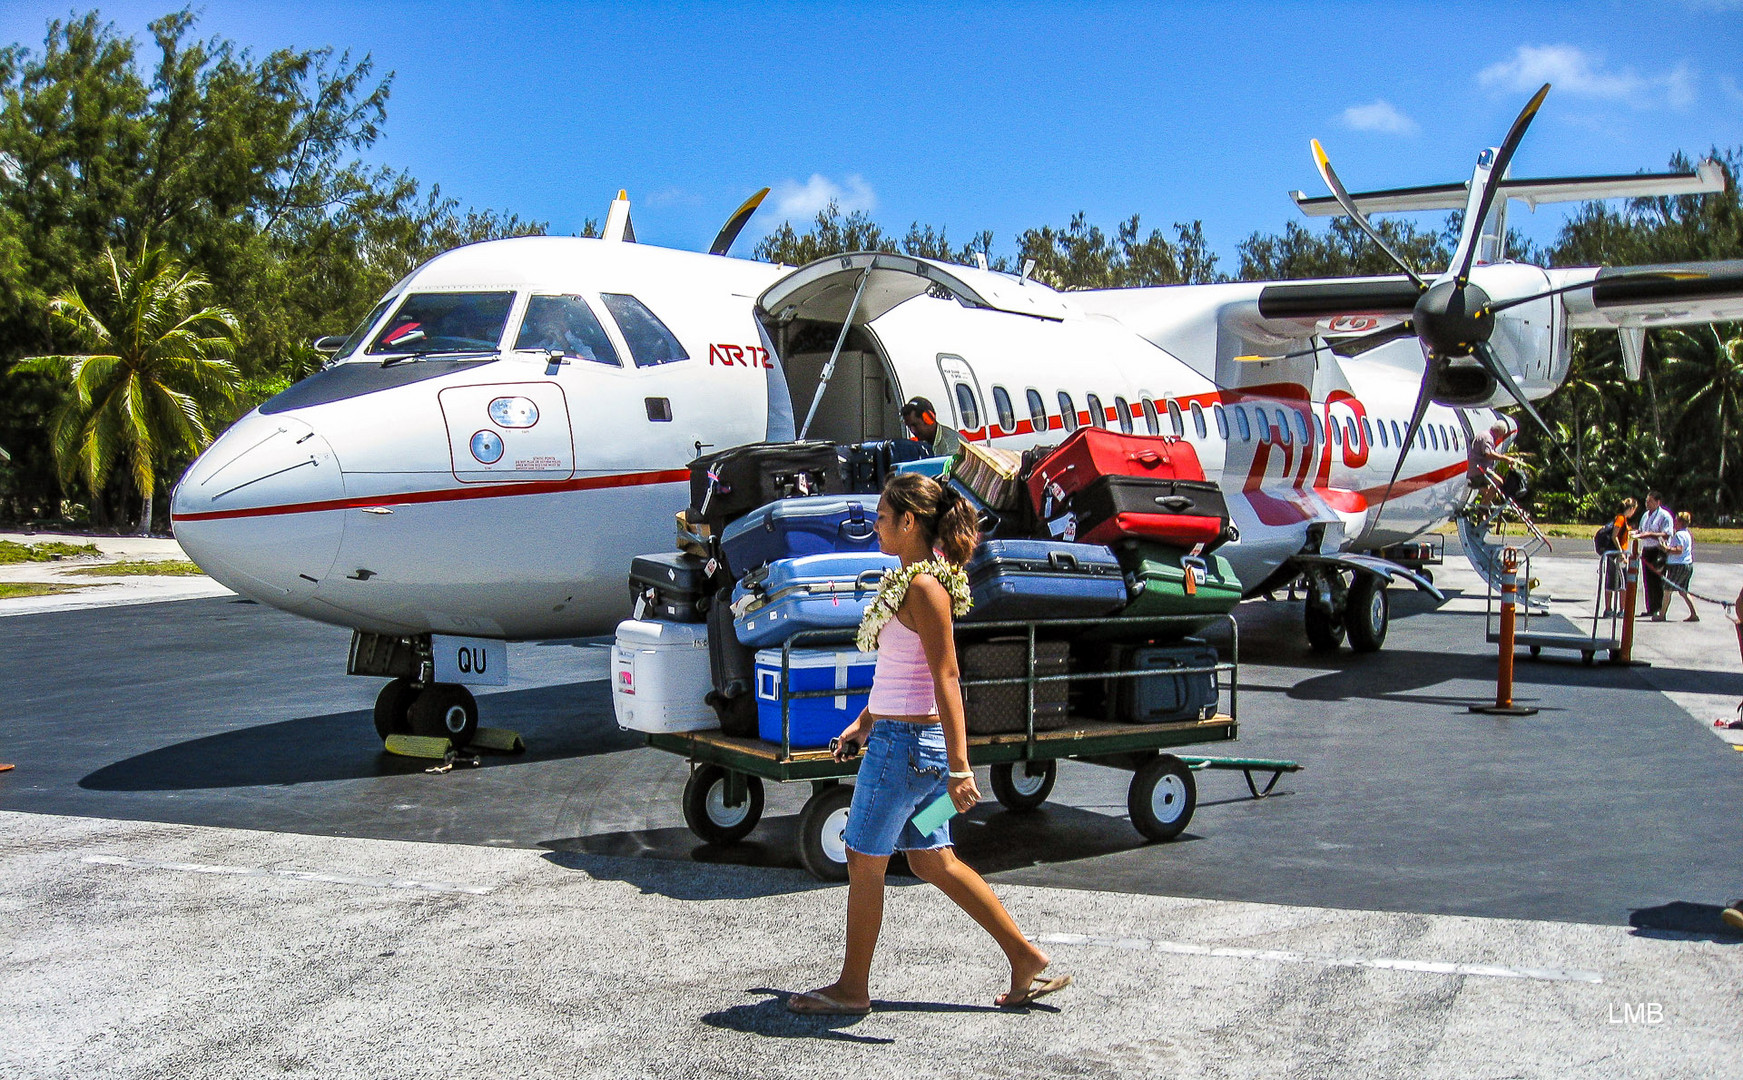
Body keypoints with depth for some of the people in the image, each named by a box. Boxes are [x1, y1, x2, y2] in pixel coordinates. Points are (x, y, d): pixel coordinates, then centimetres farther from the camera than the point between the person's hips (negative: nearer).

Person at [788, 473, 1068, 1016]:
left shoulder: (924, 585, -18)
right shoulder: (909, 578, 11)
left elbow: (945, 680, -21)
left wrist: (959, 767, -23)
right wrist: (865, 721, 27)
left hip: (906, 742, -10)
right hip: (901, 732, 10)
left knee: (864, 862, 4)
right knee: (932, 860, 15)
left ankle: (852, 987, 19)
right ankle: (1028, 961, 21)